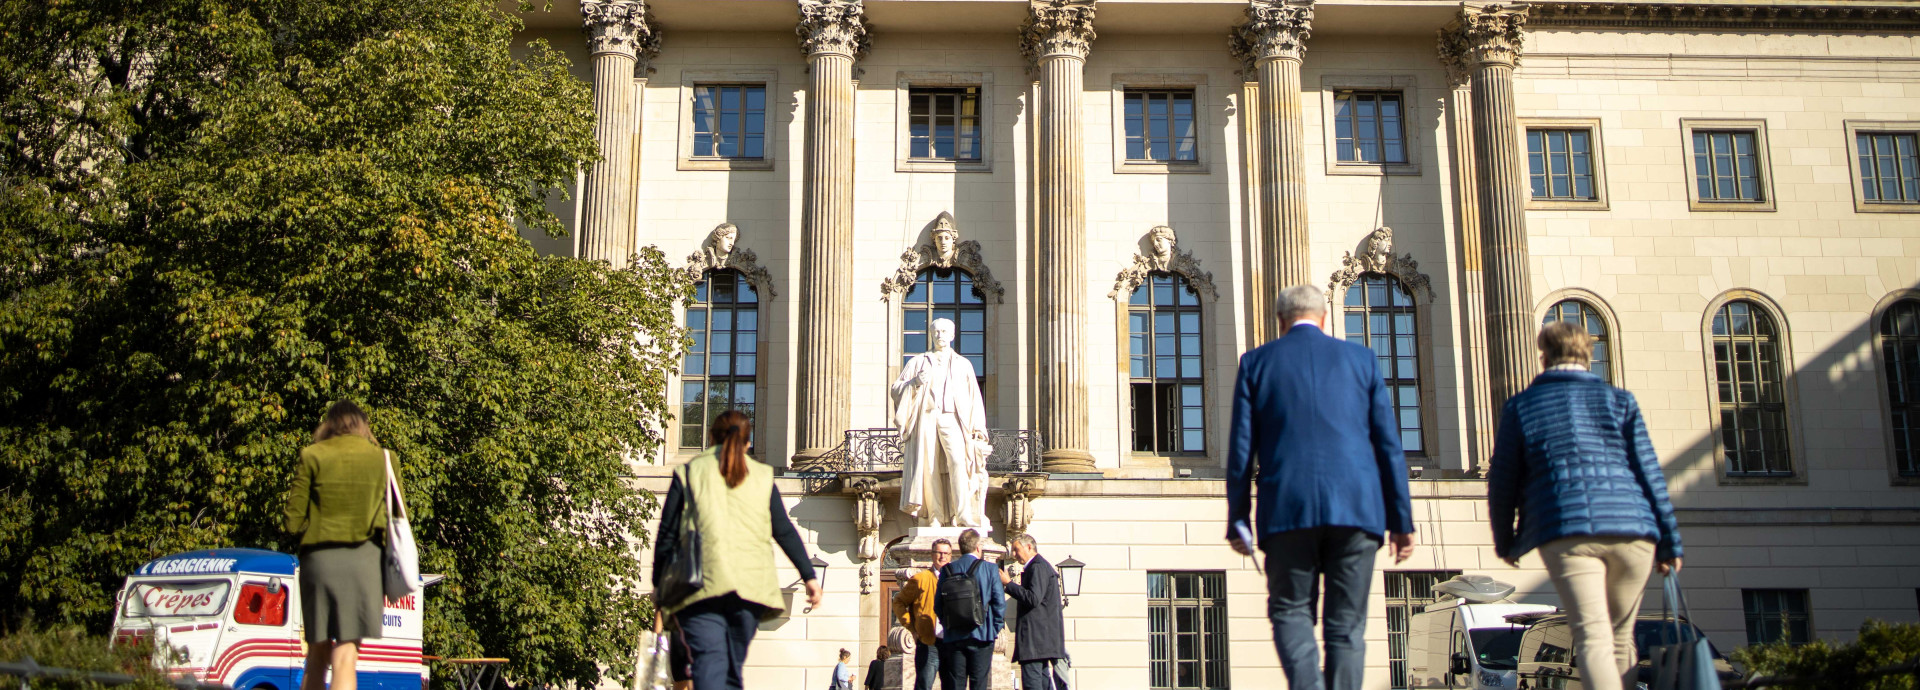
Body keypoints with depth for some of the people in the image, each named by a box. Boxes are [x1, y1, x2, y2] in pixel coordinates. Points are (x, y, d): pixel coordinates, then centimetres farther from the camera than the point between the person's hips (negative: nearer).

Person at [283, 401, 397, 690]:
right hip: (364, 558, 0)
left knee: (317, 655, 15)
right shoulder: (383, 459, 7)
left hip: (318, 558, 0)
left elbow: (293, 522, 0)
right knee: (345, 658, -3)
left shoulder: (312, 457, 4)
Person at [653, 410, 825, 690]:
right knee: (733, 667, 14)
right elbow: (785, 532, 11)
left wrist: (659, 585, 11)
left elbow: (667, 534, 5)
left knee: (709, 663, -12)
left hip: (701, 584, -2)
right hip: (751, 582, 3)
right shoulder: (762, 476, 15)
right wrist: (809, 576, 15)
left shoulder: (689, 472, 9)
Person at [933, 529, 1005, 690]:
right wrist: (996, 628, 5)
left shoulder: (947, 570, 3)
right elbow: (999, 602, -6)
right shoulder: (989, 569, -3)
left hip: (953, 637, 2)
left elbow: (938, 605, 5)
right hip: (981, 637, -2)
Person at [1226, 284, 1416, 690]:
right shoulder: (1360, 358, 11)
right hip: (1355, 506, 1)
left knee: (1290, 610, 8)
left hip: (1288, 509, -1)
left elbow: (1241, 447, 4)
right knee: (1347, 622, 8)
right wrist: (1402, 520, 12)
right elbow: (1388, 443, 8)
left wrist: (1238, 521, 9)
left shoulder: (1256, 362, 8)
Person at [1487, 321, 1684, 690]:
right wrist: (1669, 543, 11)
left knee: (1593, 640, -9)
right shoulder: (1620, 400, 13)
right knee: (1621, 636, 17)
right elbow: (1650, 472, 8)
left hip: (1565, 533, -2)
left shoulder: (1520, 406, 10)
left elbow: (1502, 480, 9)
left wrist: (1505, 542, 21)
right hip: (1632, 529, 2)